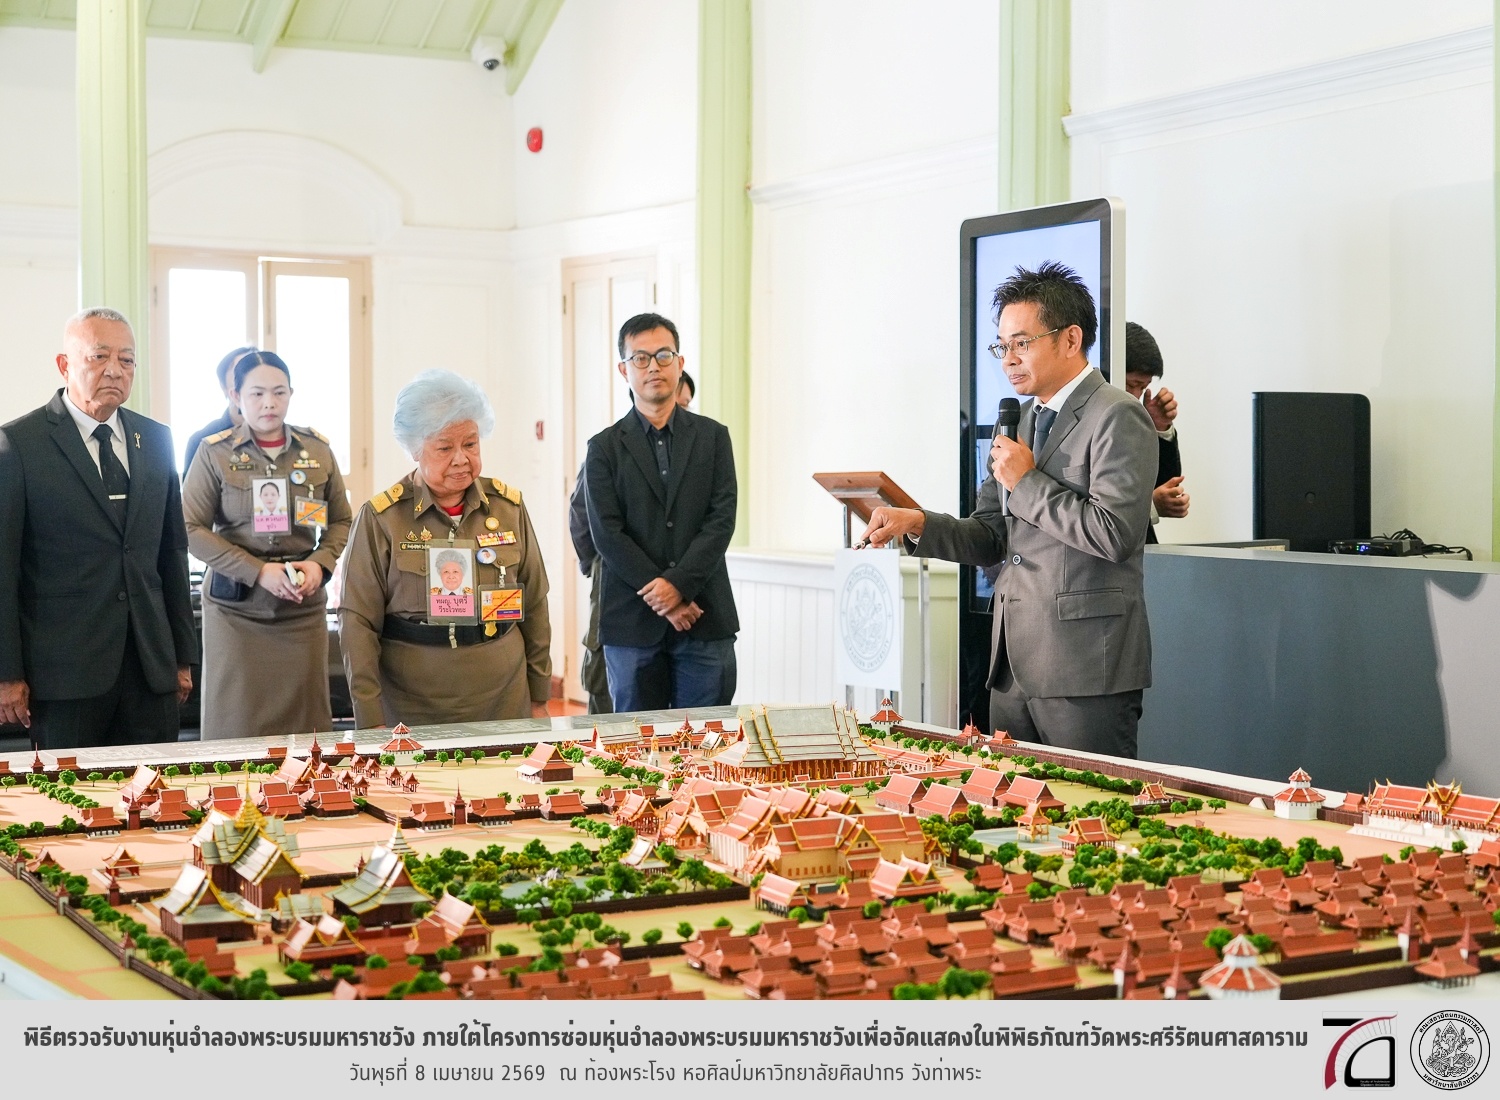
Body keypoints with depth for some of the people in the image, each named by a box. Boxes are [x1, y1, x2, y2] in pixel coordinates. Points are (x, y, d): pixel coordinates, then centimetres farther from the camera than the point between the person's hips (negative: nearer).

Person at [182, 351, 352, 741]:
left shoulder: (317, 450, 7)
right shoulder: (214, 452, 0)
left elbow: (341, 520, 15)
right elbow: (192, 528, -4)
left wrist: (320, 564, -6)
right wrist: (258, 572, -14)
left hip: (303, 606, 2)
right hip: (236, 606, -2)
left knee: (306, 720, 2)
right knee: (237, 724, -2)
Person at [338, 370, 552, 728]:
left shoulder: (509, 507, 5)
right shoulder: (381, 518, -5)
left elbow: (534, 608, 11)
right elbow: (358, 622, -5)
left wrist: (539, 698, 11)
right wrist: (371, 722, -9)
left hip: (505, 704, 3)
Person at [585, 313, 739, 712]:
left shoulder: (713, 436, 9)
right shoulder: (604, 448, 5)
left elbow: (722, 519, -1)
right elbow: (607, 533, -4)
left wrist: (678, 584, -13)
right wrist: (661, 597, -12)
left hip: (705, 617, 1)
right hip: (632, 623, -1)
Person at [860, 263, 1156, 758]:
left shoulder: (1117, 417, -9)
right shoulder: (1020, 420, 17)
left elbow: (1115, 534, -19)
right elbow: (991, 539, 18)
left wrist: (1027, 482, -12)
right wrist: (917, 524, 1)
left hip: (1084, 666, -8)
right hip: (1013, 664, 8)